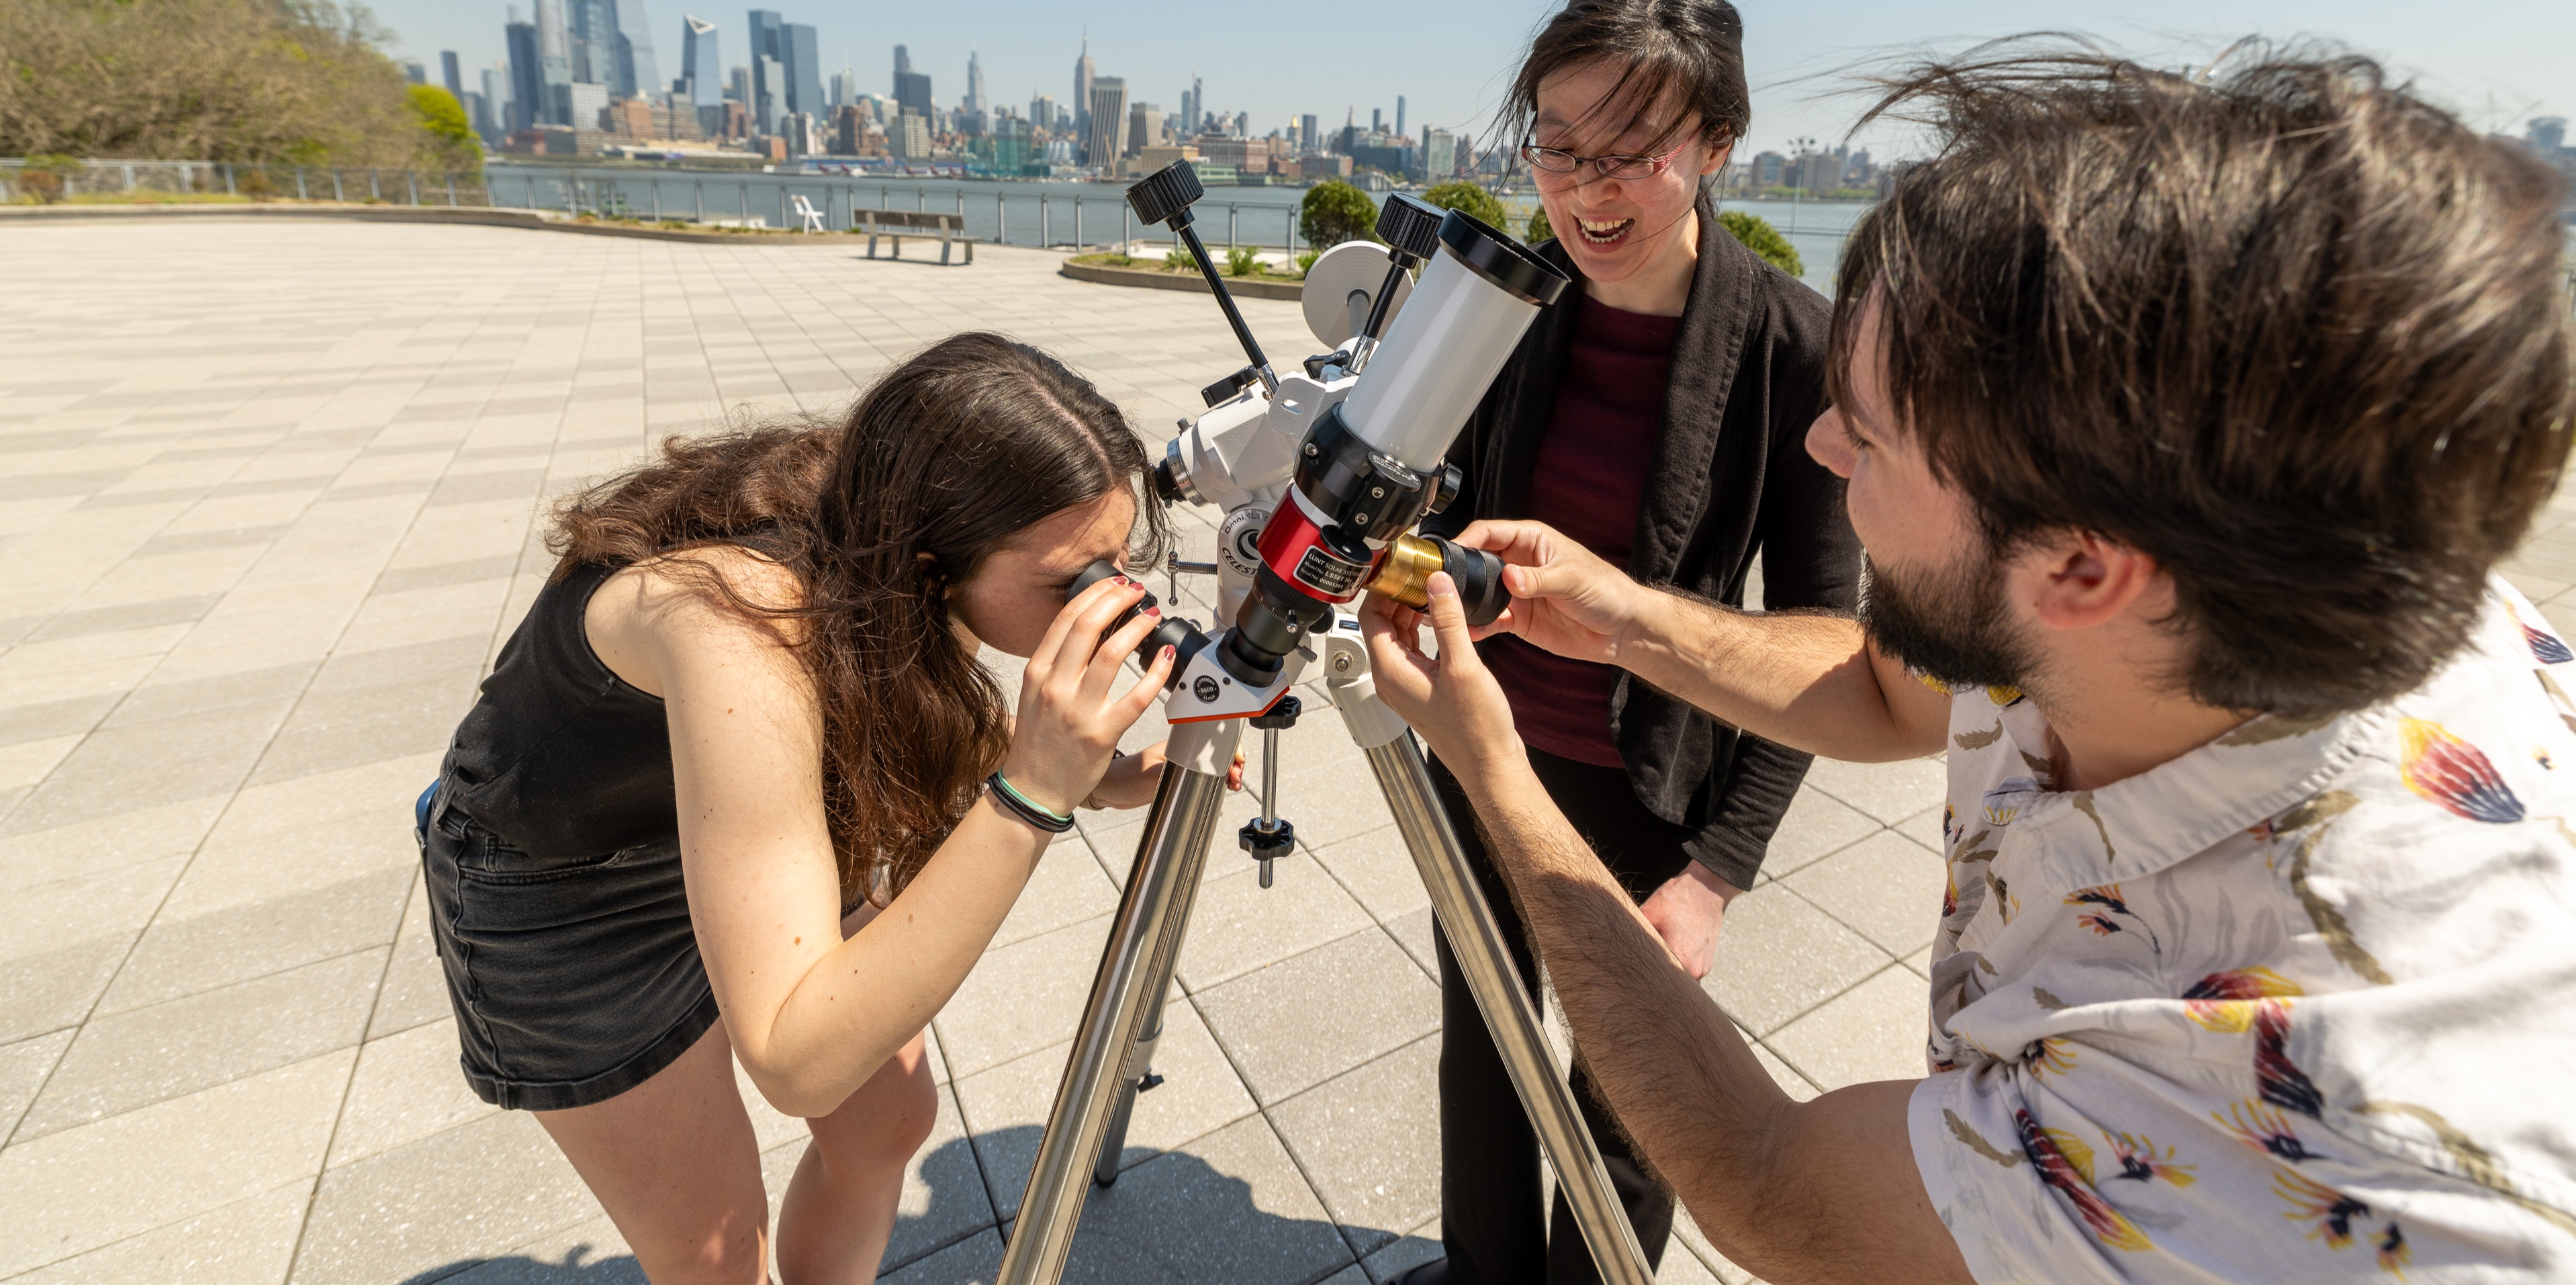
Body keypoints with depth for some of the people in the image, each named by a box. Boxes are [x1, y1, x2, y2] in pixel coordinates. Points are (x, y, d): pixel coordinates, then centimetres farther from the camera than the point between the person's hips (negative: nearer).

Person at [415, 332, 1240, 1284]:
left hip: (757, 825, 6)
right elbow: (796, 1063, -40)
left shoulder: (895, 541, -21)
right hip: (558, 891, -5)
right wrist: (1031, 793, -48)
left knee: (889, 1116, 13)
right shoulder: (743, 622, -41)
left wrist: (1089, 778, -19)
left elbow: (934, 722, 0)